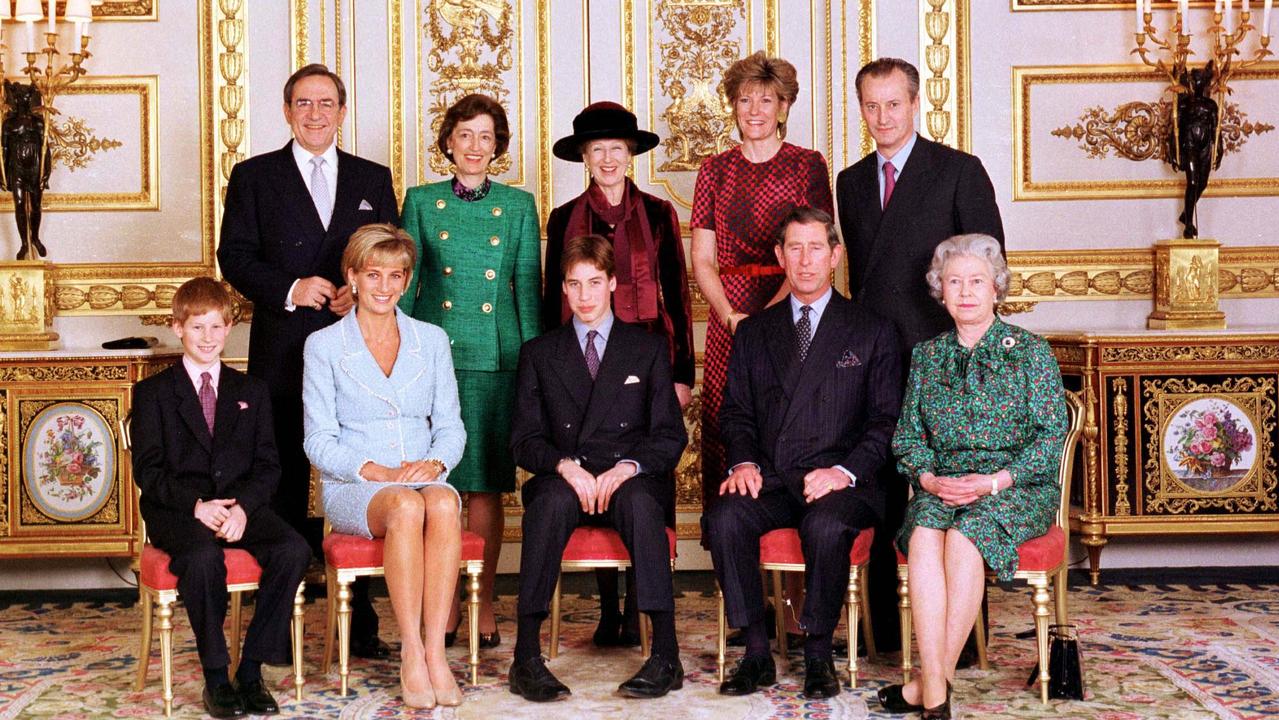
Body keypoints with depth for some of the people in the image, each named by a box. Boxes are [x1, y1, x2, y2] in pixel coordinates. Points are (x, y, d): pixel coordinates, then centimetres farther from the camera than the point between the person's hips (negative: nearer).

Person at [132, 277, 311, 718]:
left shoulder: (252, 392, 18)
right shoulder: (153, 392, 10)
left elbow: (267, 465, 8)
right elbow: (148, 469, 0)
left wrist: (242, 505, -13)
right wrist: (196, 504, -18)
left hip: (241, 505, 3)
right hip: (177, 511, -3)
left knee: (294, 550, -27)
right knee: (204, 555, -37)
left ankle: (252, 668, -19)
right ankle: (215, 677, -23)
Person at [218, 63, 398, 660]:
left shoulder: (373, 179, 14)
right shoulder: (254, 176, 9)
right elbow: (235, 257, 1)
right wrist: (289, 290, -14)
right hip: (282, 353, -1)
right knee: (283, 487, 3)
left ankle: (360, 623, 11)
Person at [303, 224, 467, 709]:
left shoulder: (432, 340, 14)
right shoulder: (323, 345, 6)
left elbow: (451, 427, 11)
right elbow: (319, 441, 0)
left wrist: (433, 463, -11)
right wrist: (377, 471, -15)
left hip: (425, 479, 2)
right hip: (351, 488, -2)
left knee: (442, 503, -35)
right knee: (405, 506, -36)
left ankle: (435, 651, -35)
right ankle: (411, 654, -32)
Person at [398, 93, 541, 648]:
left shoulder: (518, 206, 9)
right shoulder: (421, 201, 8)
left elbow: (528, 286, 8)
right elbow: (405, 283, 9)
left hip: (496, 357, 0)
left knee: (486, 483, 2)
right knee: (437, 483, 1)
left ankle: (483, 602, 11)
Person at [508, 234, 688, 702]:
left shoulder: (649, 349, 16)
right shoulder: (539, 353, 18)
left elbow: (670, 434, 8)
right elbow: (525, 438, 8)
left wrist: (629, 466, -13)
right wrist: (565, 465, -14)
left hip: (630, 481, 0)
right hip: (563, 480, 0)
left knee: (640, 501, -36)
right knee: (553, 499, -36)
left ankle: (666, 654, -39)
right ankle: (526, 655, -38)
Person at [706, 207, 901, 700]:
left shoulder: (871, 332, 10)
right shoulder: (753, 332, 19)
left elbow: (886, 420, 3)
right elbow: (735, 411, 16)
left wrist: (845, 471, -13)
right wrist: (743, 462, -5)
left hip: (840, 481, -3)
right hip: (770, 481, 3)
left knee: (825, 526, -35)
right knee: (725, 517, -28)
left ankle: (818, 655, -15)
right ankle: (757, 654, -17)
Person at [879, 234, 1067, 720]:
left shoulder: (1030, 351, 4)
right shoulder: (926, 355, 15)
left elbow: (1052, 433, -3)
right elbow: (907, 434, 12)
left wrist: (995, 481, -15)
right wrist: (928, 478, -9)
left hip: (1018, 487, -2)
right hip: (941, 487, 3)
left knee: (965, 534, -34)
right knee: (924, 535, -31)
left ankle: (932, 679, -25)